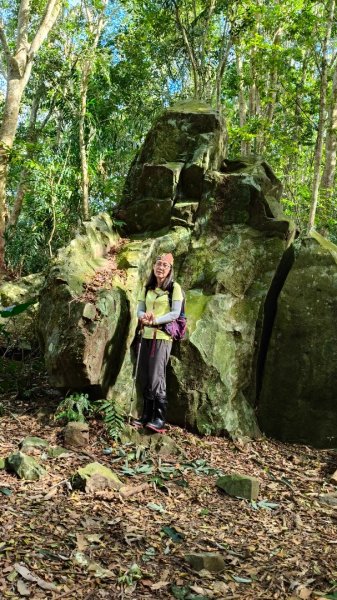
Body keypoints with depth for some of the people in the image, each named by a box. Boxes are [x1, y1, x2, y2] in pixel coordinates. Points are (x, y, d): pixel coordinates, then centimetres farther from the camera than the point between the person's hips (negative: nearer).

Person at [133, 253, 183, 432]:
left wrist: (155, 320, -21)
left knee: (156, 377, -10)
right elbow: (139, 310, 8)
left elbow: (175, 313, -11)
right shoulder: (147, 288, 13)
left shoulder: (174, 288, -4)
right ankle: (146, 415, 15)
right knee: (143, 377, 5)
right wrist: (144, 316, -15)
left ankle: (160, 419, -2)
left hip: (162, 336, -6)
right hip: (146, 335, 6)